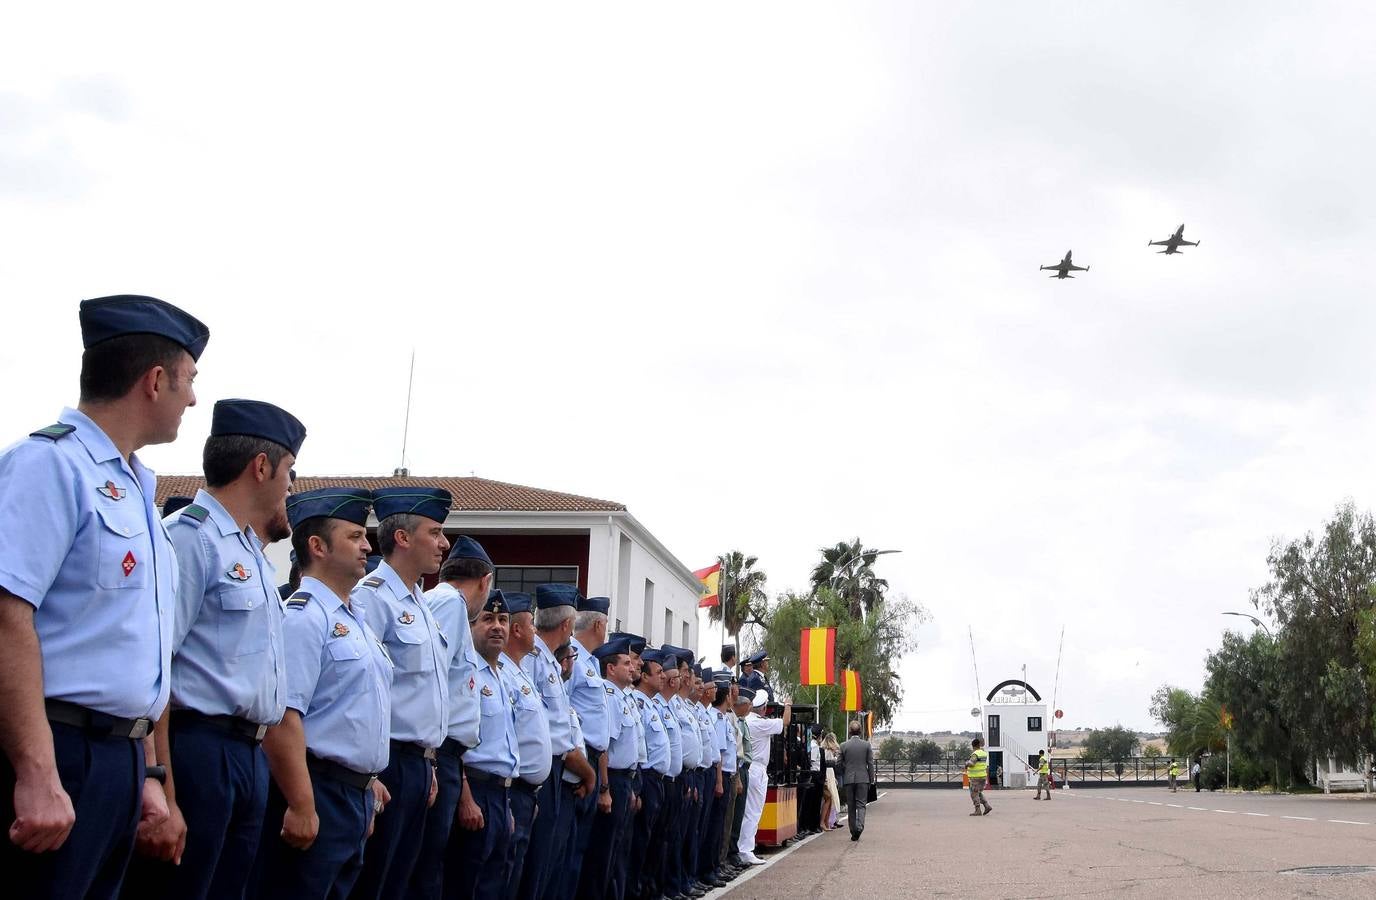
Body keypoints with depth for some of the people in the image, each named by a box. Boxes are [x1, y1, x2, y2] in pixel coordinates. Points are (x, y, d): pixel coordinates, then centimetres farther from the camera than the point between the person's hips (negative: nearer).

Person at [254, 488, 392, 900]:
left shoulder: (356, 619, 17)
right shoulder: (302, 616, -14)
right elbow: (282, 718, -22)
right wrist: (301, 806, -24)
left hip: (356, 796, 9)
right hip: (316, 794, -9)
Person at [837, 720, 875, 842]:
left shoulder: (843, 746, -2)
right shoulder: (866, 745, -2)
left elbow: (838, 763, 1)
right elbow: (870, 764, -1)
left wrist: (842, 778, 17)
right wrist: (872, 779, 8)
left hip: (848, 779, 1)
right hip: (863, 778, -1)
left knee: (851, 806, 9)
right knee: (861, 804, 2)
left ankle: (853, 832, 11)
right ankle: (860, 826, -20)